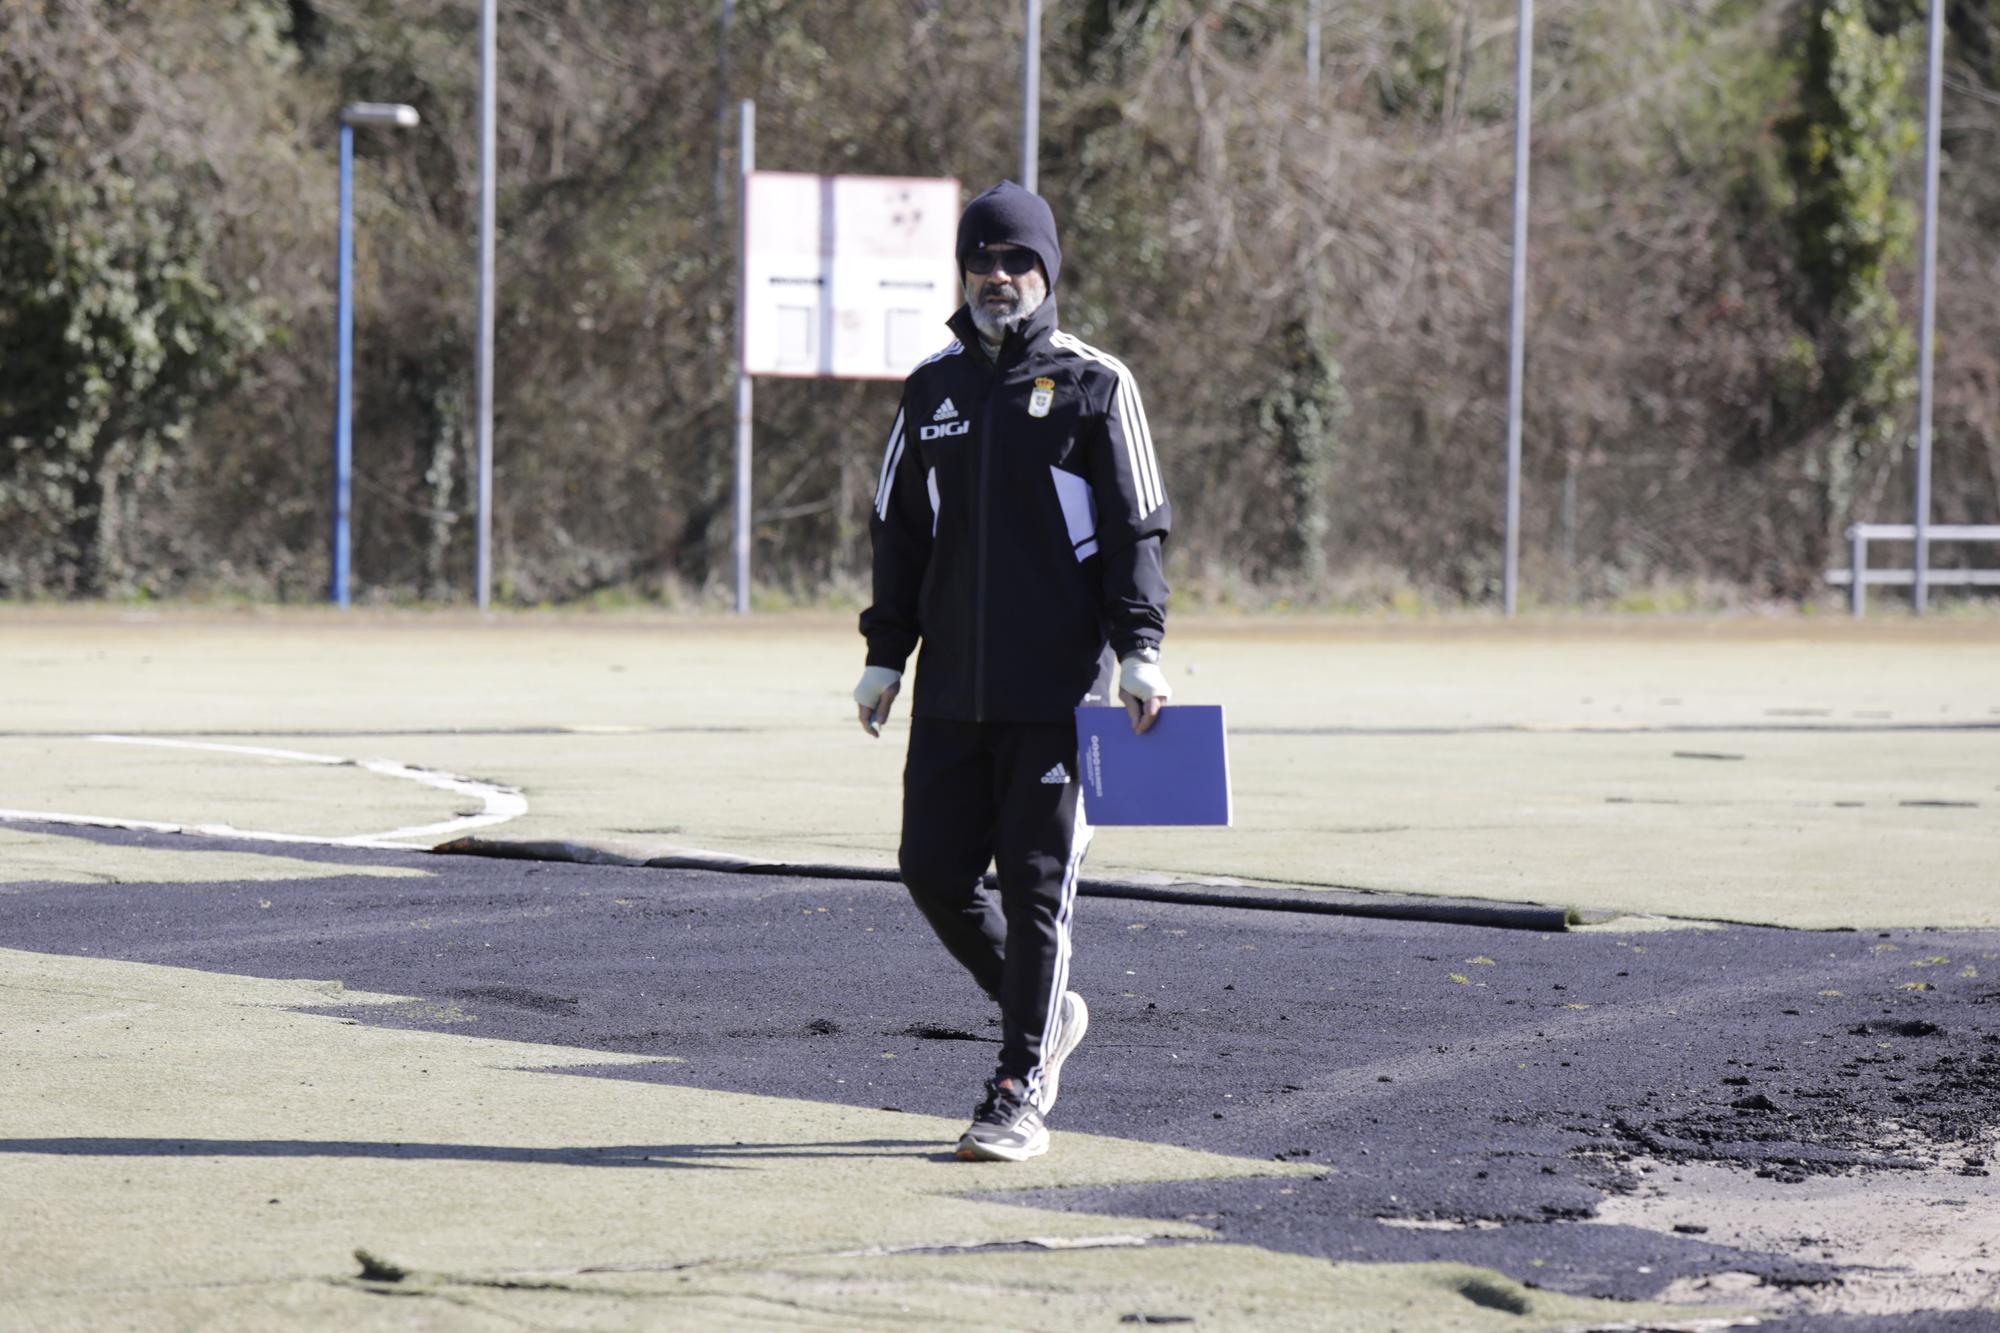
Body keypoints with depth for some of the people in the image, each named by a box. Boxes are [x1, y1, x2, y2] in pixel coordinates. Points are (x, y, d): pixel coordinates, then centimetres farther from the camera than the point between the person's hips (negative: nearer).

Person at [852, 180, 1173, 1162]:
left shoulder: (1093, 385, 0)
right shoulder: (932, 390, 13)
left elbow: (1134, 528, -2)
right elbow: (899, 530, 17)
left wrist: (1139, 648, -11)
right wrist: (884, 656, 12)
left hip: (1059, 687, -5)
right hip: (952, 686, 5)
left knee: (1037, 882, -5)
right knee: (934, 870, 3)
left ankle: (1021, 1095, 1)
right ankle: (1045, 1012, 26)